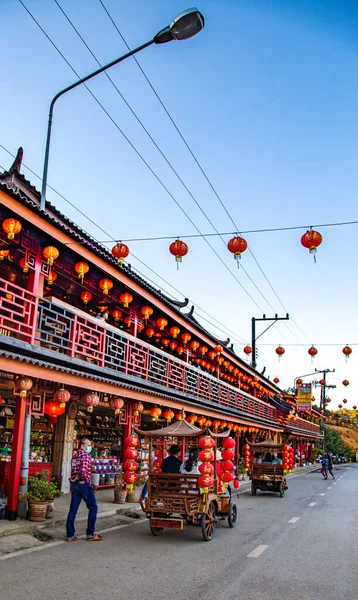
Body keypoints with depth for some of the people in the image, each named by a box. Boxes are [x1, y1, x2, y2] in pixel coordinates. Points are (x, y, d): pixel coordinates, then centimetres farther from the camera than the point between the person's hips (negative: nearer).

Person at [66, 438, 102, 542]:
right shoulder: (86, 455, -12)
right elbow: (83, 469, -26)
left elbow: (74, 471, 15)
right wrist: (85, 479, -11)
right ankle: (90, 534, 7)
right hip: (84, 484, -8)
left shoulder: (75, 456, 16)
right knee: (93, 508, 4)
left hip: (75, 484, 8)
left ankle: (70, 535, 11)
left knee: (73, 510, 8)